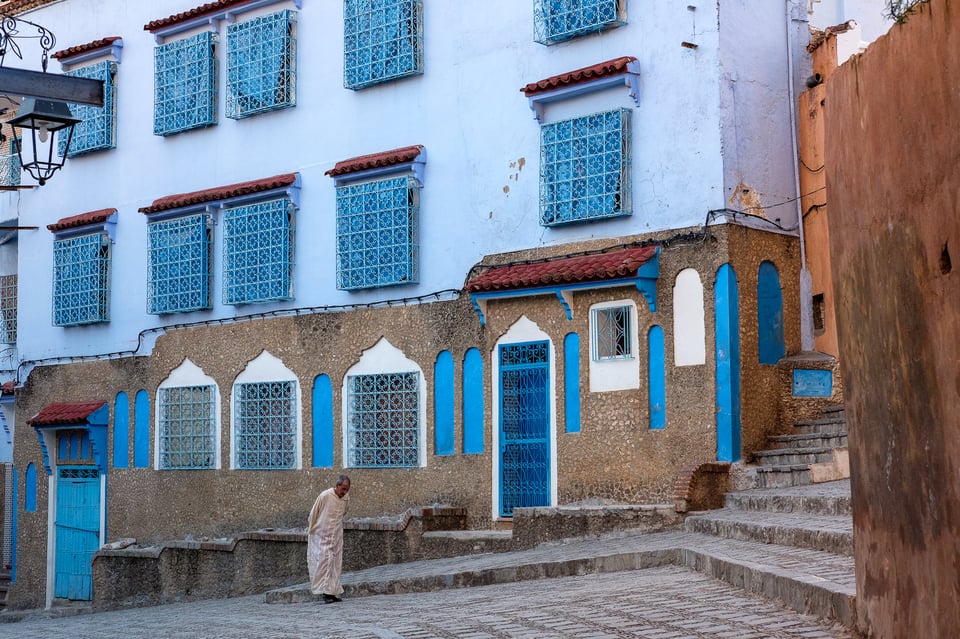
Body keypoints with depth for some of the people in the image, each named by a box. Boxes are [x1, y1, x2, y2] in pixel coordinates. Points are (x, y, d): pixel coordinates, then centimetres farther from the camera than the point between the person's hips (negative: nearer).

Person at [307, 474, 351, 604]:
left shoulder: (346, 499, -1)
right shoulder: (325, 496, -17)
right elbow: (313, 514, -5)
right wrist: (310, 531, 5)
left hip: (336, 536, 5)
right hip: (322, 536, -5)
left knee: (336, 563, 4)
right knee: (325, 560, -13)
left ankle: (333, 592, 9)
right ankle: (326, 592, -13)